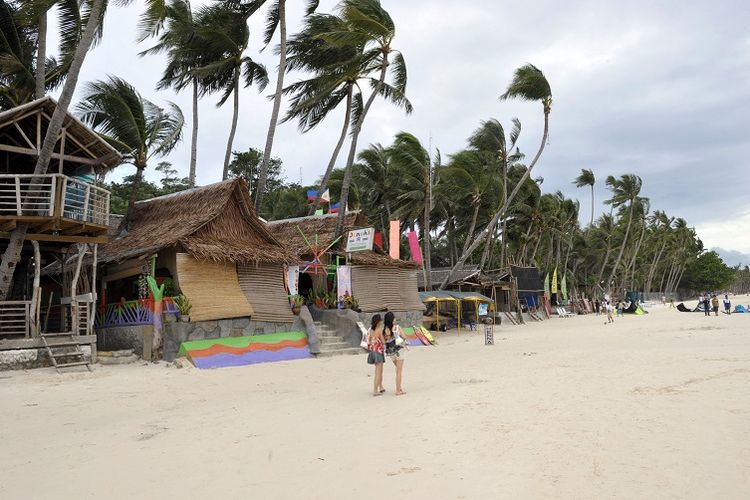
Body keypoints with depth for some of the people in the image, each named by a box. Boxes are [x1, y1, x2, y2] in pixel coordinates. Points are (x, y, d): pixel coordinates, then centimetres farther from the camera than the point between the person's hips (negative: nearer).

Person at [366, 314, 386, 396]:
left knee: (380, 371, 22)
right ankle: (375, 391, -1)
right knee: (378, 372, -1)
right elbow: (383, 342, -13)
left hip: (372, 351, 7)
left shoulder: (370, 330, 4)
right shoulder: (380, 330, -16)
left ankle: (381, 387, 32)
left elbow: (369, 341, 6)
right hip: (378, 351, -7)